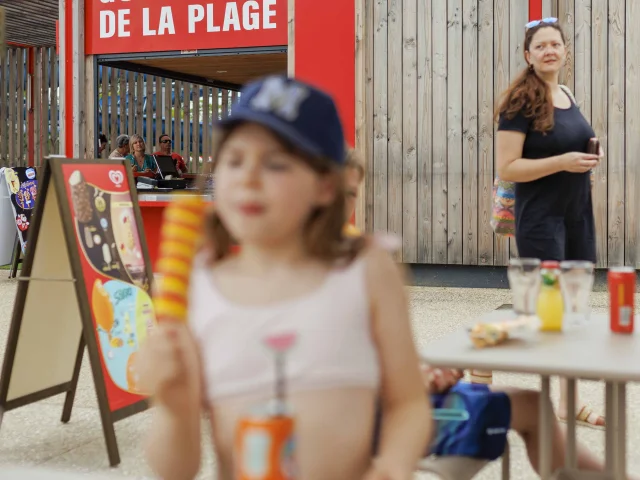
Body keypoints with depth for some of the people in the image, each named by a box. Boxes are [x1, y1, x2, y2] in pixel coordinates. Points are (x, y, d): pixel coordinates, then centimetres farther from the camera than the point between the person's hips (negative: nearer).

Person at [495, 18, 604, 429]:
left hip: (578, 215, 8)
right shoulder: (521, 102, -11)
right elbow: (507, 168, -17)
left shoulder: (568, 97, 11)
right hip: (541, 220, -7)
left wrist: (587, 159, 3)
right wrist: (563, 162, -23)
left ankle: (568, 402, 22)